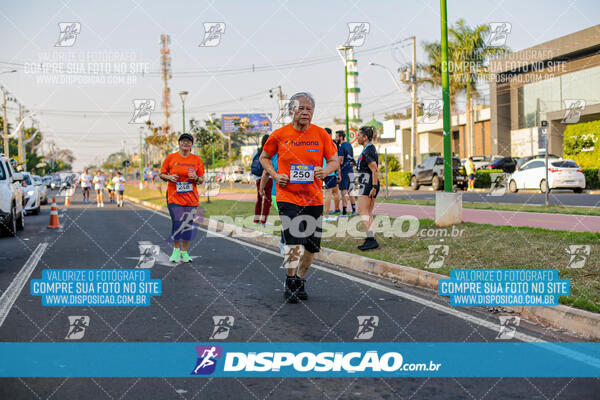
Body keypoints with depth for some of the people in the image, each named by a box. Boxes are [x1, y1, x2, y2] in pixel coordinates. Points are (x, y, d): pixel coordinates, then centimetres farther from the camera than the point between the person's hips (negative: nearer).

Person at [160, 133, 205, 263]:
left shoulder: (197, 159, 7)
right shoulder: (170, 157, 2)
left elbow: (202, 179, 11)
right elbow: (162, 174, 9)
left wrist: (196, 178, -11)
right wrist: (169, 177, -11)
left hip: (191, 198, 2)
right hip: (174, 197, -2)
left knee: (188, 224, 2)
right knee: (177, 222, -9)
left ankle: (184, 252, 15)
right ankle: (176, 250, 11)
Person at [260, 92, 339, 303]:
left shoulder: (321, 134, 1)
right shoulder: (279, 135, -2)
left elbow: (334, 161, 8)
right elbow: (264, 157, 12)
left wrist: (325, 171, -14)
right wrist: (275, 175, -4)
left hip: (314, 199, 3)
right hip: (288, 197, -3)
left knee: (312, 246, 9)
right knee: (294, 241, -14)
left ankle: (300, 280, 30)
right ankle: (290, 283, 4)